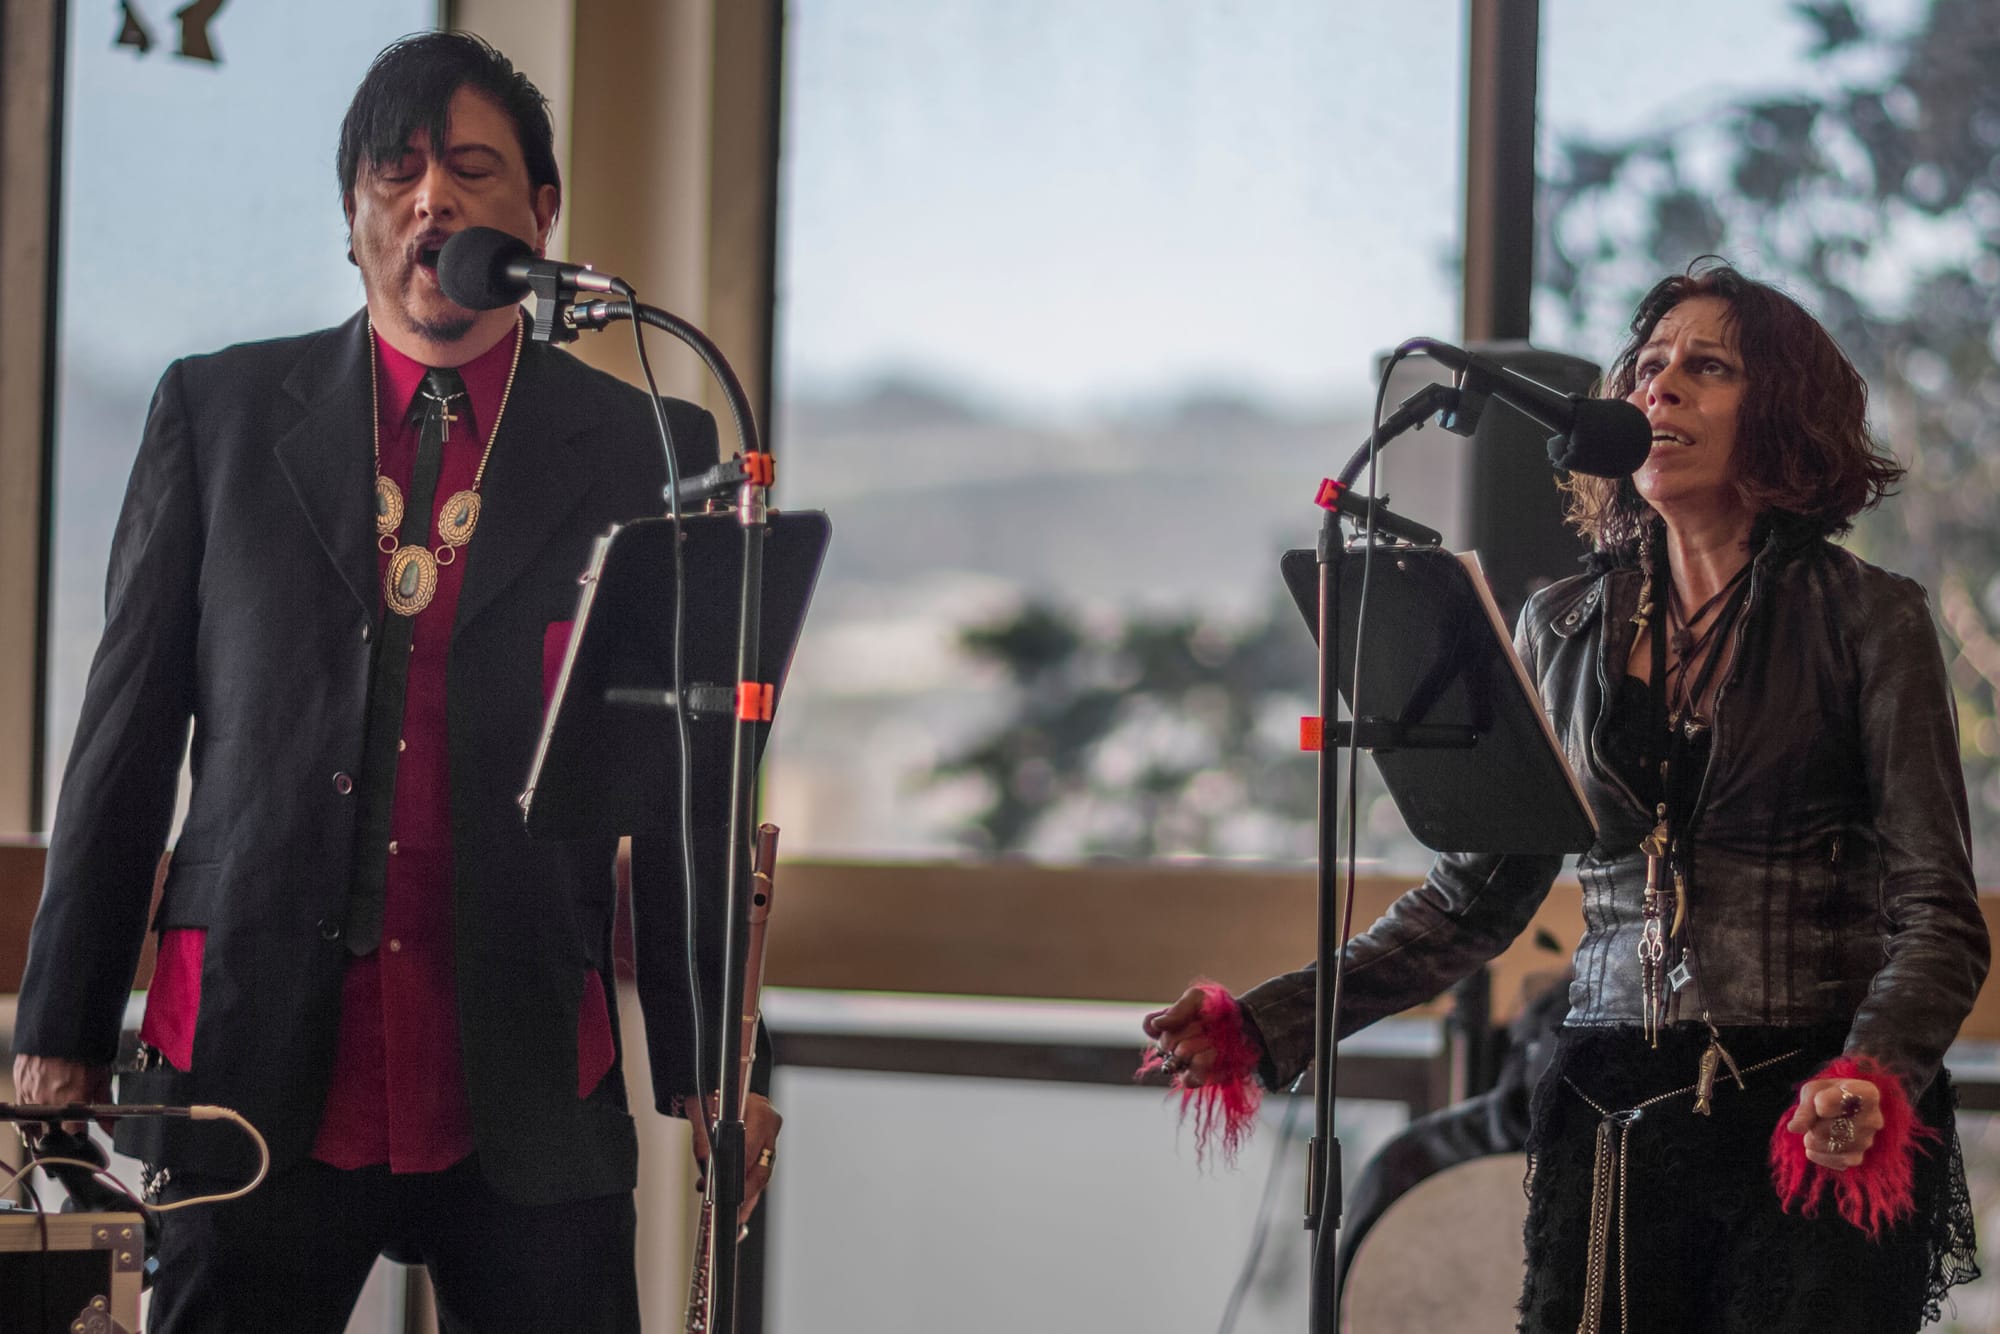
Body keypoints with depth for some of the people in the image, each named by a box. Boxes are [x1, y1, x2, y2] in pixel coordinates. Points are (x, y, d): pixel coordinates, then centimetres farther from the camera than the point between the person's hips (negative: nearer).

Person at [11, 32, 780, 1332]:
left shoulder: (646, 452, 8)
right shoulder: (217, 411, 10)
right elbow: (127, 736, 9)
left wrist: (710, 1070, 5)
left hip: (530, 1083, 0)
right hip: (253, 1067, 1)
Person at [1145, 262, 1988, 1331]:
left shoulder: (1868, 621, 0)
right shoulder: (1564, 627, 11)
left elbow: (1936, 912, -5)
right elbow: (1481, 892, 13)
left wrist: (1872, 1081, -24)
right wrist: (1270, 1022, 4)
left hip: (1818, 1133, -3)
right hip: (1613, 1113, 3)